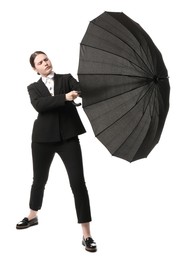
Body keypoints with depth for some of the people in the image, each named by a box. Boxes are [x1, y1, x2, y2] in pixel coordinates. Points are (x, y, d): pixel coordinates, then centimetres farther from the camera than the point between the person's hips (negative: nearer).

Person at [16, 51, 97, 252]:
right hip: (43, 138, 2)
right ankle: (32, 216, 44)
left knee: (78, 182, -9)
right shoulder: (33, 88, 7)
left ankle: (86, 235, -4)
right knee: (39, 180, 17)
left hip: (68, 137, -1)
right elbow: (39, 105, -15)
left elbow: (80, 88, -13)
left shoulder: (67, 79, 8)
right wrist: (65, 97, -28)